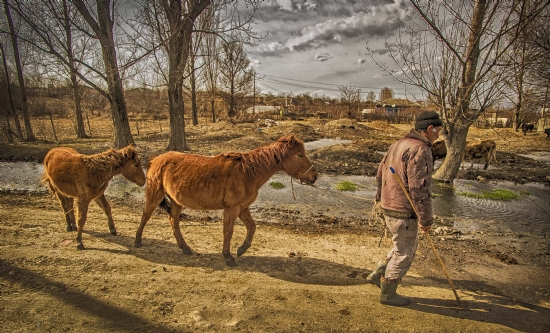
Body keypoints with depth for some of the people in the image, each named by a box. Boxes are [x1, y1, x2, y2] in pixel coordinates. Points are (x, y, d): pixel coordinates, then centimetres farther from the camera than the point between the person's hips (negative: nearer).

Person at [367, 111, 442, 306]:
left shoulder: (399, 144, 11)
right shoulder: (420, 150, -18)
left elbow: (380, 173, 18)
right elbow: (419, 189, -23)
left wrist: (381, 197, 30)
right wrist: (426, 219, -16)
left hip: (389, 207, 9)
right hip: (403, 212, -9)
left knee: (407, 246, 24)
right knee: (404, 254, 8)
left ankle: (378, 275, 31)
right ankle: (387, 294, 24)